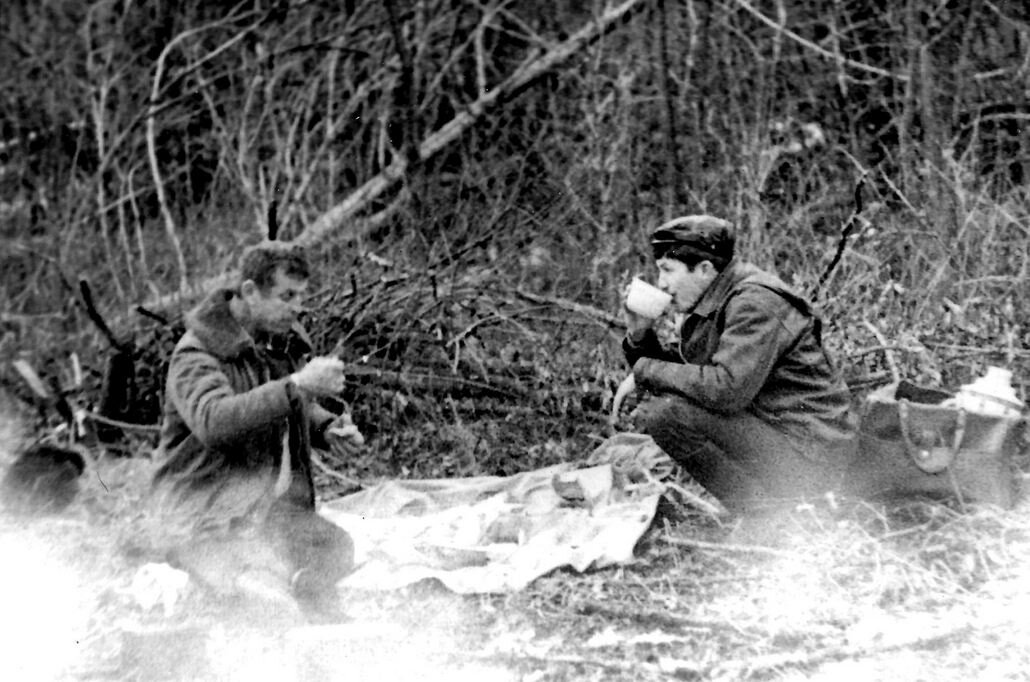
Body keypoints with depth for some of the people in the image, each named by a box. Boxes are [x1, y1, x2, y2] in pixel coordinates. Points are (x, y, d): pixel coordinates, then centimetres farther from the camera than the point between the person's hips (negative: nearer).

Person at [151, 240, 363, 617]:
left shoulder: (283, 339, 13)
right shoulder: (196, 354, -11)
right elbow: (212, 421, -32)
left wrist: (328, 428, 4)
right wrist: (295, 385, -36)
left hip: (279, 510, 8)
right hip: (206, 522, -7)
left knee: (340, 552, -19)